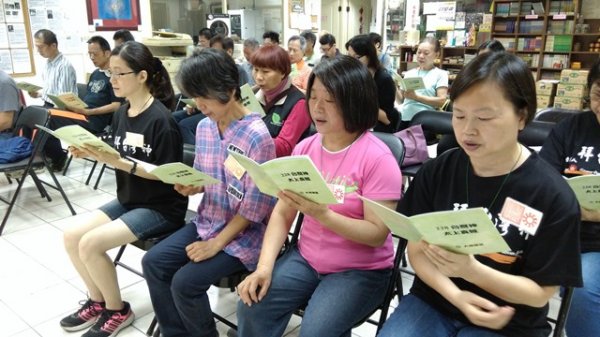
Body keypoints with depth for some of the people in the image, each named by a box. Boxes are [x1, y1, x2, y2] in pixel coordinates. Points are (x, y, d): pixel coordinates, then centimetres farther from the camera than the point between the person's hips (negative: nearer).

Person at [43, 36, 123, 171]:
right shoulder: (95, 74, 20)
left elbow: (116, 106, -15)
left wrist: (87, 112, -19)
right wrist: (72, 104, 4)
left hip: (94, 120, -9)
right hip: (81, 114, 9)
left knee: (50, 121, -19)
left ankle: (57, 158, 4)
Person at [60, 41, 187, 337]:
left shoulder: (160, 119, -21)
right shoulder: (121, 113, 4)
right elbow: (121, 160, 12)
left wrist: (117, 162, -27)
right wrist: (93, 153, -7)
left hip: (162, 207, -8)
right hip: (127, 200, 8)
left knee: (91, 244, -18)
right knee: (71, 236, -1)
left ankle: (117, 311, 5)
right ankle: (98, 301, 20)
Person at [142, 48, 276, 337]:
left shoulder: (257, 137, -22)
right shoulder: (204, 127, 2)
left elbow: (255, 206, -20)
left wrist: (217, 243, -17)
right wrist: (189, 185, -9)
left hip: (243, 234, -7)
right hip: (206, 222, 8)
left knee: (185, 282, -18)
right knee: (153, 263, -3)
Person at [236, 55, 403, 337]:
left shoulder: (377, 158, -17)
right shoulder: (305, 148, 0)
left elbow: (377, 234, -18)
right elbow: (283, 213, 0)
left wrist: (321, 214, -31)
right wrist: (264, 266, -13)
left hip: (361, 270, -4)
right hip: (306, 259, 5)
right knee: (251, 308, -12)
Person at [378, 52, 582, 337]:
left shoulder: (553, 196, -12)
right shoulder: (437, 171, -5)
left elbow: (540, 293, -9)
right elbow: (417, 249, -3)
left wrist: (470, 269, -25)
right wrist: (456, 296, -19)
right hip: (433, 303, 3)